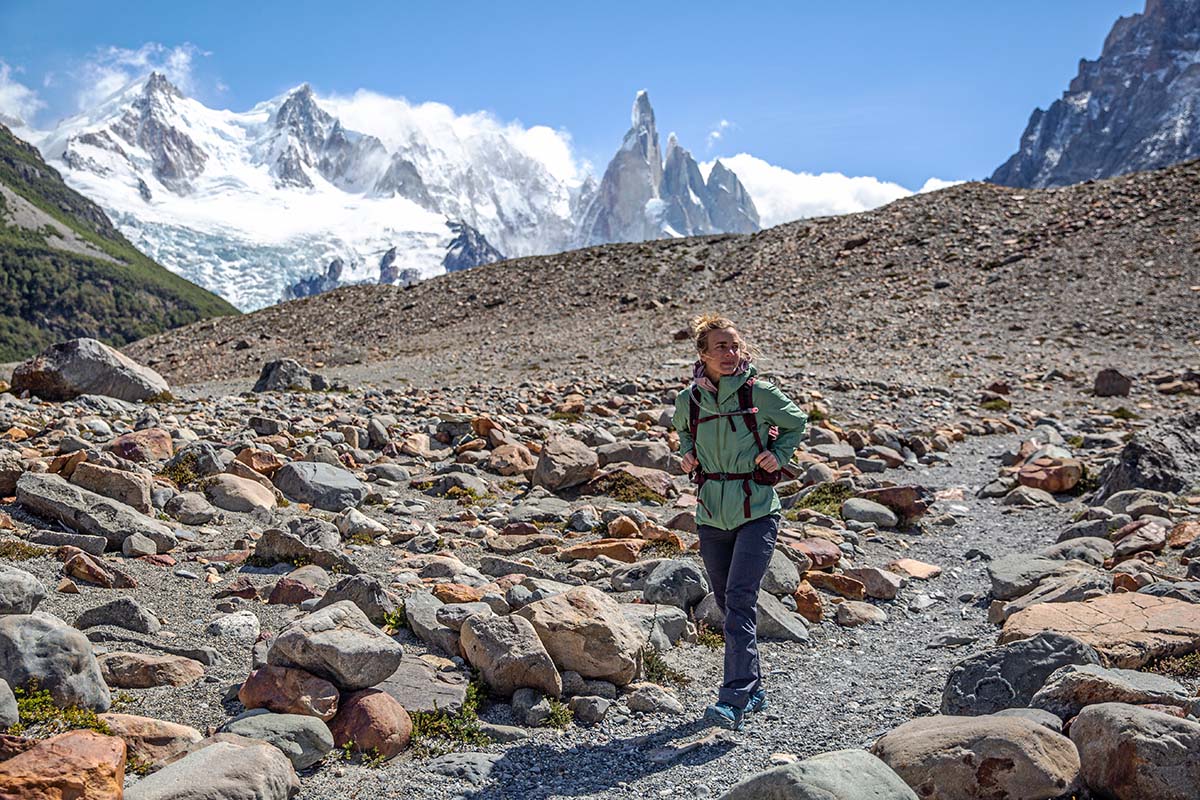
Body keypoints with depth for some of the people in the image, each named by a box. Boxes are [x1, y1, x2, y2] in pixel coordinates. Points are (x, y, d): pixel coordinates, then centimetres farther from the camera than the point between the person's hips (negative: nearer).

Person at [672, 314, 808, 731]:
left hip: (757, 512, -4)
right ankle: (753, 687, 28)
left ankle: (734, 699, -16)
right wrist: (686, 454, 4)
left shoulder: (759, 393, -8)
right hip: (711, 515, 4)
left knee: (740, 600, -16)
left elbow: (796, 422, 10)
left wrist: (778, 455, -4)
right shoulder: (688, 400, 0)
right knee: (727, 602, 12)